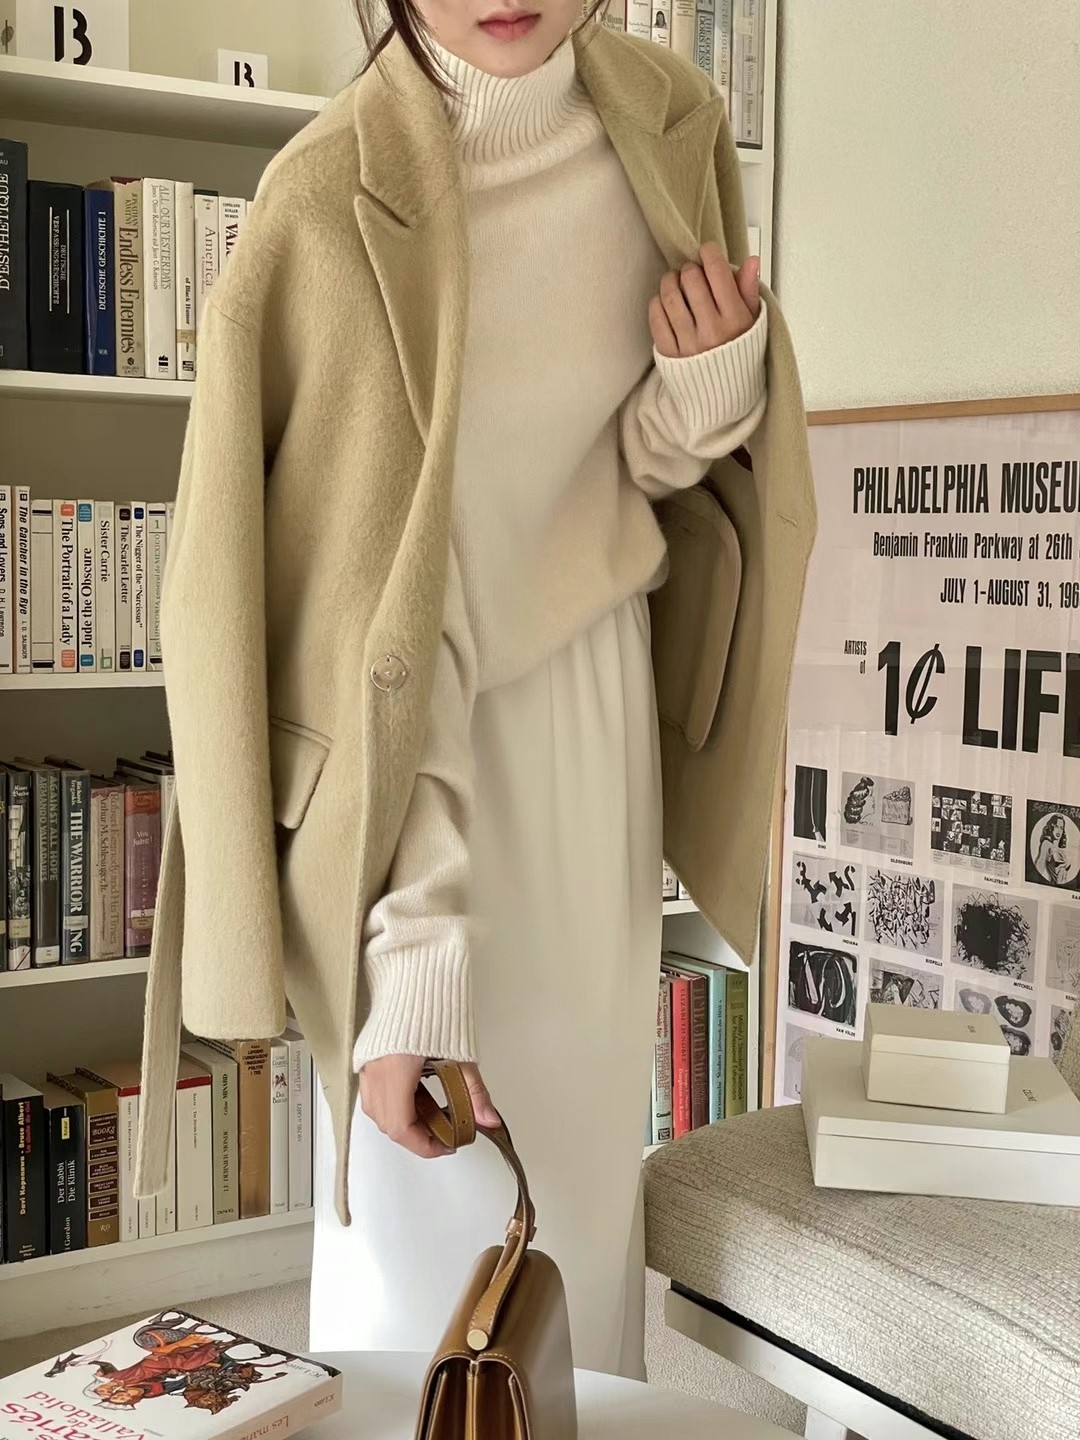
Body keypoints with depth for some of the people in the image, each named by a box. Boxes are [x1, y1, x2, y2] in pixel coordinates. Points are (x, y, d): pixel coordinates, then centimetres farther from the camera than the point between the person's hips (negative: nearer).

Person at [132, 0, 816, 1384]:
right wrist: (413, 946, -26)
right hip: (425, 728, -5)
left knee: (586, 1149, 16)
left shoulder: (669, 122, -4)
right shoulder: (331, 202, -22)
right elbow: (362, 604, -22)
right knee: (433, 1212, 3)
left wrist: (708, 390, -15)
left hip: (599, 692, 5)